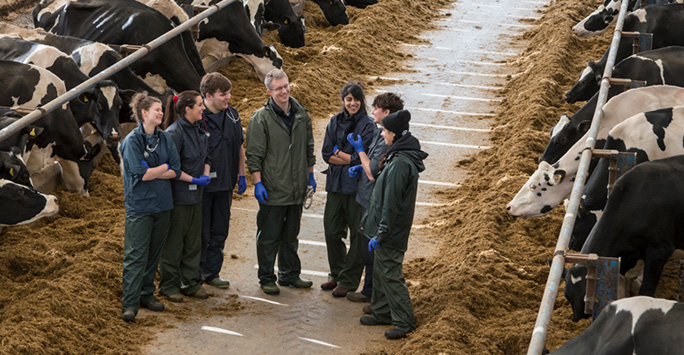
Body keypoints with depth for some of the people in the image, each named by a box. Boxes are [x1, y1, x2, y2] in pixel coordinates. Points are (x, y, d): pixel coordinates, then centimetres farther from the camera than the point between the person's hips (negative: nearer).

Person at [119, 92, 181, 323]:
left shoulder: (165, 138, 8)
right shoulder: (132, 141, -8)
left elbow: (176, 171, 1)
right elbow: (139, 173, -17)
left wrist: (152, 172, -11)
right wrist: (163, 168, -4)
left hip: (162, 204, 5)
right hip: (139, 206, -5)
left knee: (154, 253, 11)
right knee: (136, 255, -6)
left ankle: (147, 294, 23)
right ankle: (130, 303, -4)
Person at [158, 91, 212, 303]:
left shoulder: (199, 129, 7)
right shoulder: (174, 132, -17)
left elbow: (205, 156, 17)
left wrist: (205, 174, -1)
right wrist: (193, 180, -15)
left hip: (195, 195, 8)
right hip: (177, 195, -8)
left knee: (194, 241, 13)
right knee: (174, 242, 3)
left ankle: (190, 283, 24)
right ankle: (169, 285, 15)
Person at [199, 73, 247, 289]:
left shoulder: (232, 115, 5)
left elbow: (239, 147, 15)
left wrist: (241, 176, 14)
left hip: (225, 184, 6)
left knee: (219, 231, 13)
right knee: (200, 233, 4)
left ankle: (212, 273, 26)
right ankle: (195, 275, 17)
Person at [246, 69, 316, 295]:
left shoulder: (301, 114, 8)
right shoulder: (261, 119, -9)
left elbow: (309, 148, 18)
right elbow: (254, 155, -9)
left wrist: (310, 175, 17)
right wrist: (258, 183, -13)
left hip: (297, 189, 5)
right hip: (272, 190, -5)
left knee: (291, 235, 15)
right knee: (269, 236, 3)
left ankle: (289, 274, 27)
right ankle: (267, 278, 14)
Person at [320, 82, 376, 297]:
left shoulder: (368, 126, -8)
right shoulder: (335, 122, 8)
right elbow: (326, 154, 3)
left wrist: (339, 153, -4)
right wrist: (351, 159, -9)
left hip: (357, 186, -5)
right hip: (335, 185, 5)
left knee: (357, 235, 2)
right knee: (332, 231, 12)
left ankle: (349, 281, 12)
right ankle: (337, 274, 30)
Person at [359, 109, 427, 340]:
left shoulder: (400, 163, -24)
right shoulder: (398, 157, 8)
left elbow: (391, 203, -25)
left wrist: (380, 234, -22)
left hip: (391, 232, -10)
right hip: (388, 229, 10)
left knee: (390, 274, -3)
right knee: (380, 271, 19)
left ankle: (405, 322, 4)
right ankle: (382, 312, 31)